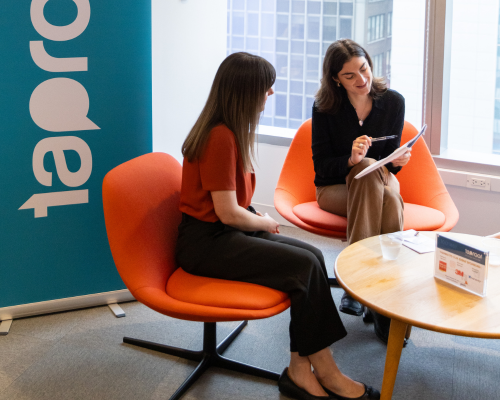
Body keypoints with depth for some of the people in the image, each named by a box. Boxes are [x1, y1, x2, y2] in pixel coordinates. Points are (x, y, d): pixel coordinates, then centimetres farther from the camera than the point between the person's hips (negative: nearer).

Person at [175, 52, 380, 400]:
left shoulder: (229, 132, 11)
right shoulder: (220, 138, -20)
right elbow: (228, 213, -21)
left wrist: (258, 218, 1)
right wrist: (264, 223, -3)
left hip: (225, 233, 9)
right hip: (205, 242, -9)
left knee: (313, 256, -10)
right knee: (305, 265, -19)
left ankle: (301, 369, -11)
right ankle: (324, 371, -6)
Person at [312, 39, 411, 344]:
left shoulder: (393, 102, -3)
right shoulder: (326, 108, -9)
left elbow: (390, 157, 4)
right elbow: (321, 165, -8)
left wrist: (396, 162, -20)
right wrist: (351, 160, -28)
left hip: (379, 182, 2)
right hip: (334, 189, -1)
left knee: (391, 199, -36)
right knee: (368, 169, -36)